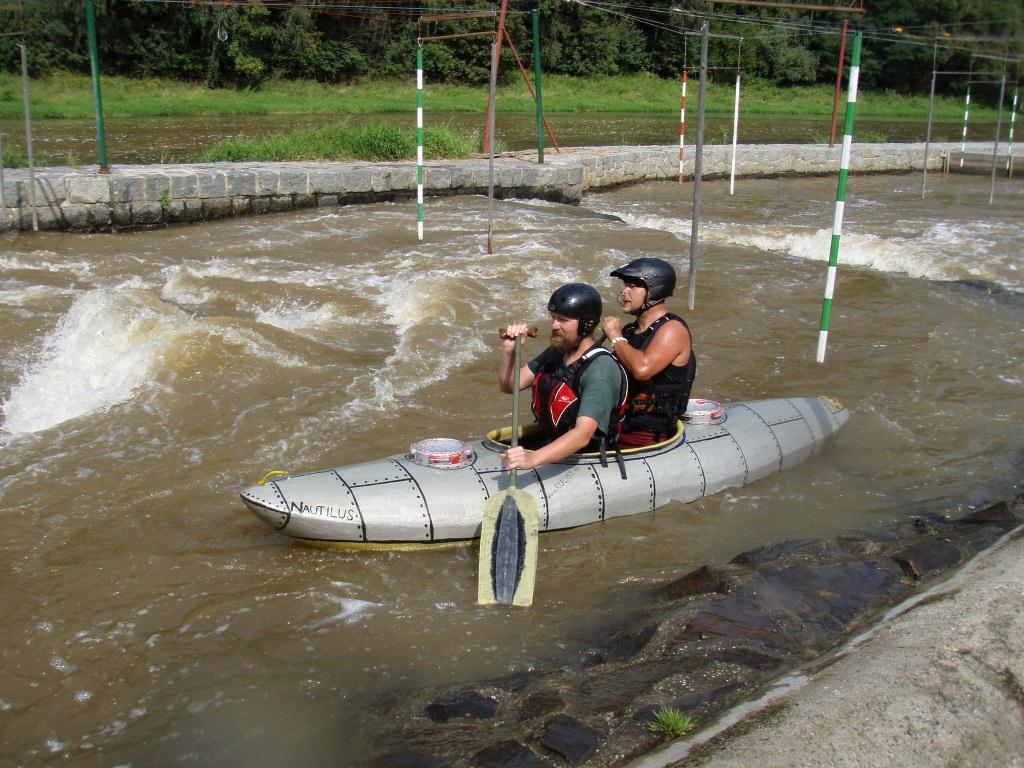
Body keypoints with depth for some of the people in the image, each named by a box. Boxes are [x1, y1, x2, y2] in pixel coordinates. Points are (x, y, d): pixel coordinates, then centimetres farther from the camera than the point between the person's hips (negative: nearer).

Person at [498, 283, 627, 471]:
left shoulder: (601, 369, -22)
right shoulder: (555, 352, 4)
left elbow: (583, 435, -33)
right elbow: (508, 386, 10)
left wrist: (533, 458, -47)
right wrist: (509, 350, -9)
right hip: (550, 445, 7)